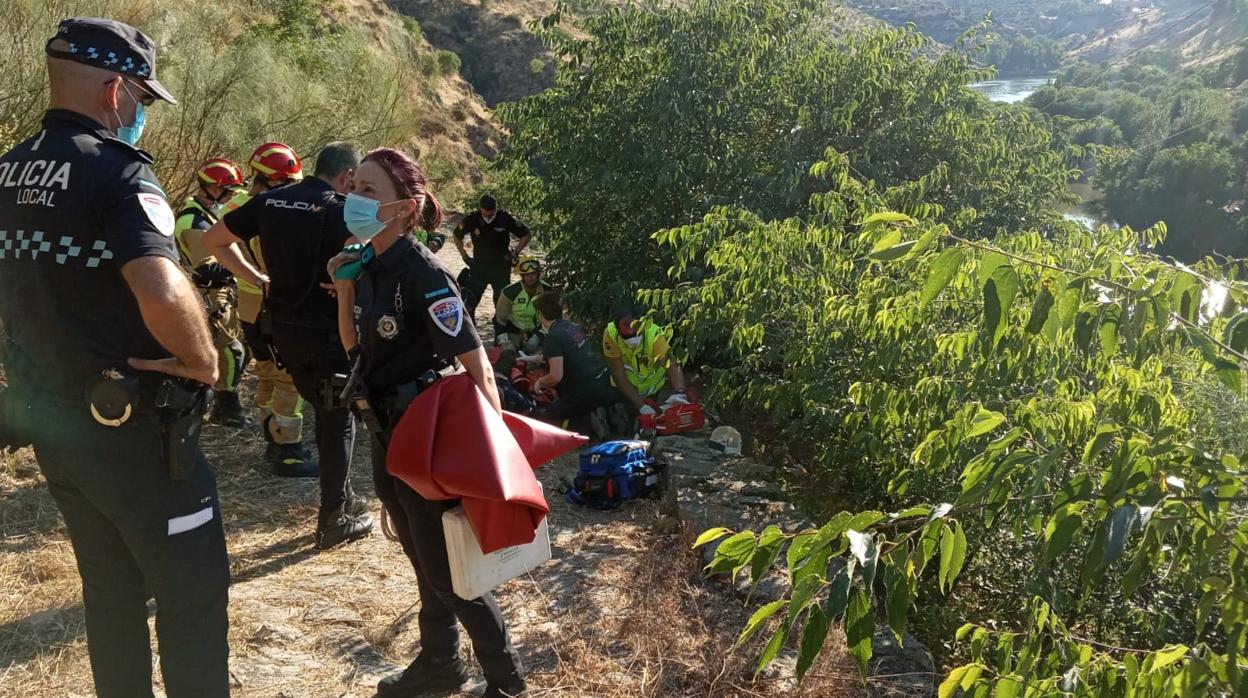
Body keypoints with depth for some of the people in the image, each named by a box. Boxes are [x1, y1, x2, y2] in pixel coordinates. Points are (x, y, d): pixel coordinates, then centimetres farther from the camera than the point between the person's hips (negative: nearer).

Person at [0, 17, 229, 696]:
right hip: (132, 426, -8)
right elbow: (163, 294, -35)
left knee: (111, 593, 20)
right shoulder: (116, 168, -19)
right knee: (192, 595, 6)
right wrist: (205, 362, -18)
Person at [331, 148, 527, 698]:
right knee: (423, 562, 21)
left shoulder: (423, 273, -22)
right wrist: (343, 288, -1)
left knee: (449, 570, 3)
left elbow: (476, 365, -22)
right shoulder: (367, 264, 3)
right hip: (388, 435, 8)